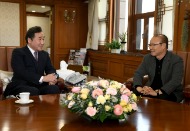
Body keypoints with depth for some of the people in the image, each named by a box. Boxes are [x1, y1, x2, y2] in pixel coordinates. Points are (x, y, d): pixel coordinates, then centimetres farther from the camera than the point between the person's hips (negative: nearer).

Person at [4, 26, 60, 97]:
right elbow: (21, 72, -17)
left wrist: (53, 77, -16)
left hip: (39, 86, 5)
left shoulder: (45, 54, 19)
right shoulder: (18, 52, -2)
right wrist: (43, 78, -28)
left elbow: (50, 70, 10)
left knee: (54, 88, -26)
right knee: (33, 91, -37)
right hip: (21, 86, -5)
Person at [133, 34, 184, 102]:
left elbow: (175, 81, -21)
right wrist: (139, 87, -18)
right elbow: (138, 73, 4)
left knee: (162, 98, -37)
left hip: (171, 92, -4)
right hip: (151, 89, 4)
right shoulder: (147, 58, 5)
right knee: (134, 92, -22)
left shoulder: (177, 60, -10)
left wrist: (157, 92, -34)